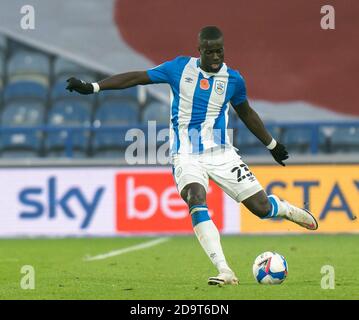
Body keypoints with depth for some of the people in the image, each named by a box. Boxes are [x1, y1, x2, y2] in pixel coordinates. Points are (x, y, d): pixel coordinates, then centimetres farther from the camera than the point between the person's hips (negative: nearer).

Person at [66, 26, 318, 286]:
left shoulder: (233, 79, 1)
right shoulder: (180, 68, -2)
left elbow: (247, 114, 19)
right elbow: (136, 78, 1)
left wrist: (273, 145, 29)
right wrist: (92, 87, -4)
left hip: (221, 154, 1)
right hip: (186, 156, -1)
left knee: (261, 206, -5)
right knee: (196, 200, -30)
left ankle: (289, 210, 34)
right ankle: (225, 272, -33)